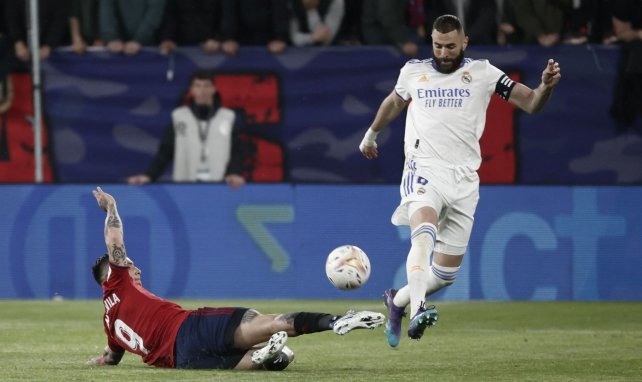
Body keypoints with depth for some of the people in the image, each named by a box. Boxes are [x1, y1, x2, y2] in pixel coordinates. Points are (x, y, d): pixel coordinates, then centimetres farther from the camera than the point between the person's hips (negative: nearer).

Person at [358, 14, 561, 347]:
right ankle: (418, 310, -49)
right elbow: (394, 102, 32)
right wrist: (371, 133, 46)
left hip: (463, 179, 2)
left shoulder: (481, 73, 5)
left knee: (446, 274, 5)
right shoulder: (413, 71, 10)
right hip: (424, 169, -1)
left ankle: (396, 300, 33)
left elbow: (531, 104, 1)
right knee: (424, 232, -33)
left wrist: (546, 86, -21)